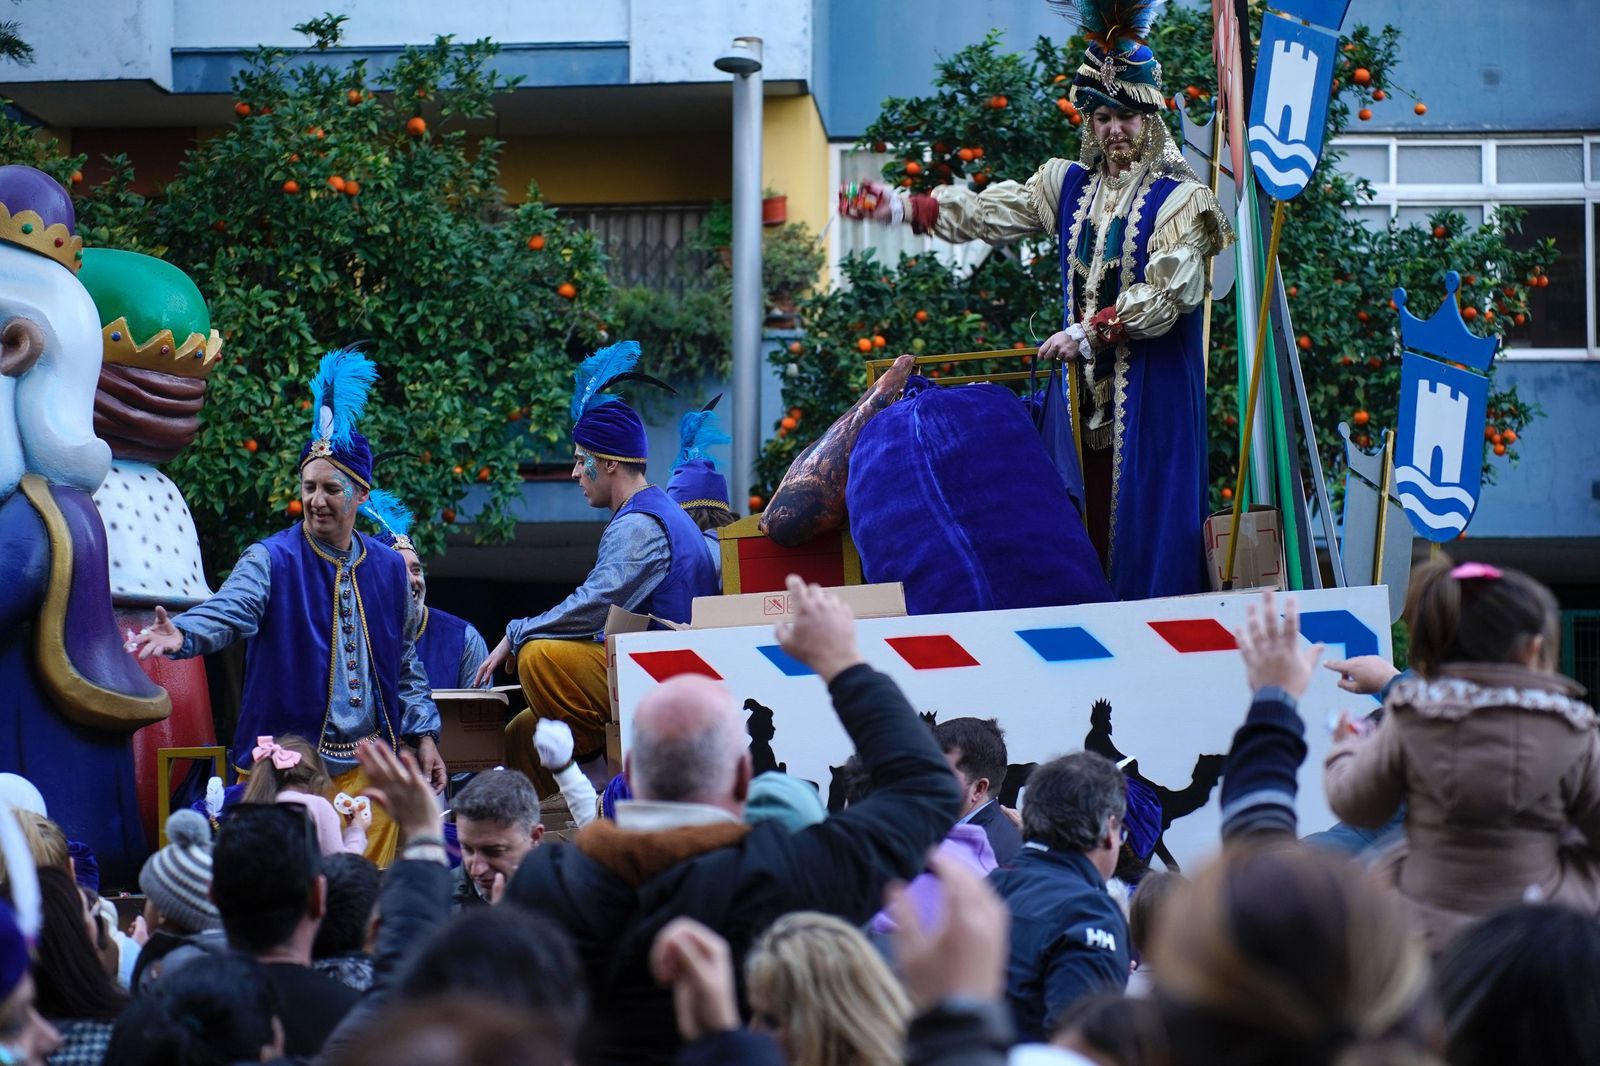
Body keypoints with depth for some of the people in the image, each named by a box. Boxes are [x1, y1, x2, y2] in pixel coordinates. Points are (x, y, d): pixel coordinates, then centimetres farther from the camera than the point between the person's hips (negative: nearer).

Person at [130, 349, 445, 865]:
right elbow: (227, 610, -23)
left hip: (368, 763, 4)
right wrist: (181, 635, -42)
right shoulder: (271, 561, -4)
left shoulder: (389, 569, 9)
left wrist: (423, 734, 14)